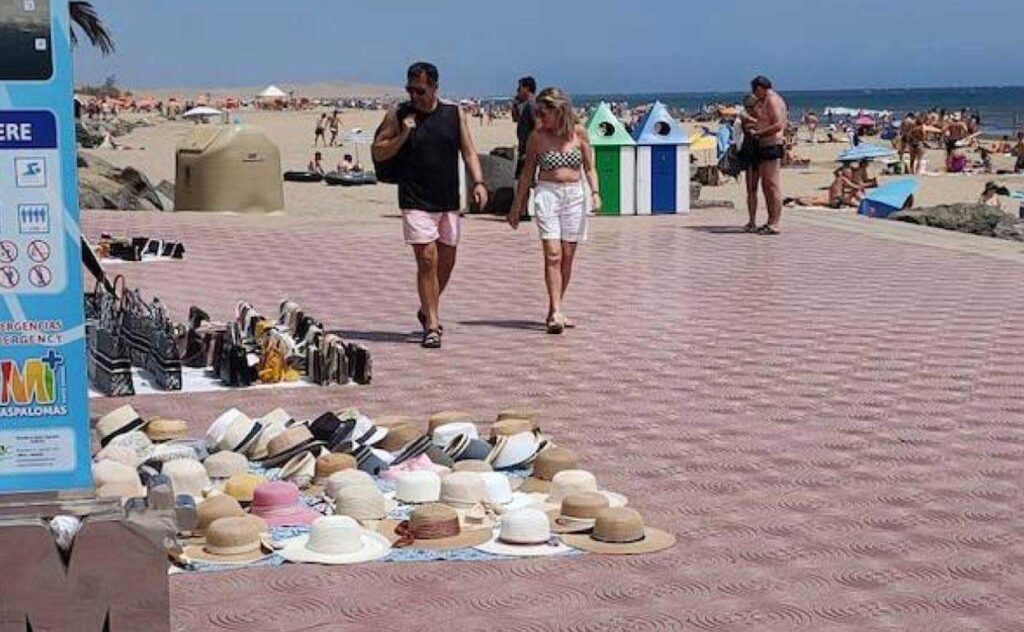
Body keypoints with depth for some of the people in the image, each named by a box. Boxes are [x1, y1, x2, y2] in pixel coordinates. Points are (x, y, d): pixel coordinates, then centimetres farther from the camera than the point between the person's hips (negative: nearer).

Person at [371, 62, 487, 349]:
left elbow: (468, 151, 7)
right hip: (416, 202, -3)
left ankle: (428, 311, 34)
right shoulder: (397, 116, 1)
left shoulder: (455, 114, 7)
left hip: (449, 201, 3)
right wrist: (402, 136, -12)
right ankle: (432, 326, -3)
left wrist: (478, 182, -7)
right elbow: (378, 153, 3)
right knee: (427, 260, -10)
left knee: (446, 262, 11)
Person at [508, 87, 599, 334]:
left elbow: (589, 167, 10)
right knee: (552, 255, -13)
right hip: (547, 194, -2)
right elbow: (527, 173, 9)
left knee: (567, 257, 4)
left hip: (575, 195, 2)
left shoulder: (578, 133, 3)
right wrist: (516, 206, 11)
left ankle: (555, 311, 15)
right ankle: (555, 313, -16)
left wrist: (595, 191, -7)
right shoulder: (537, 137, 2)